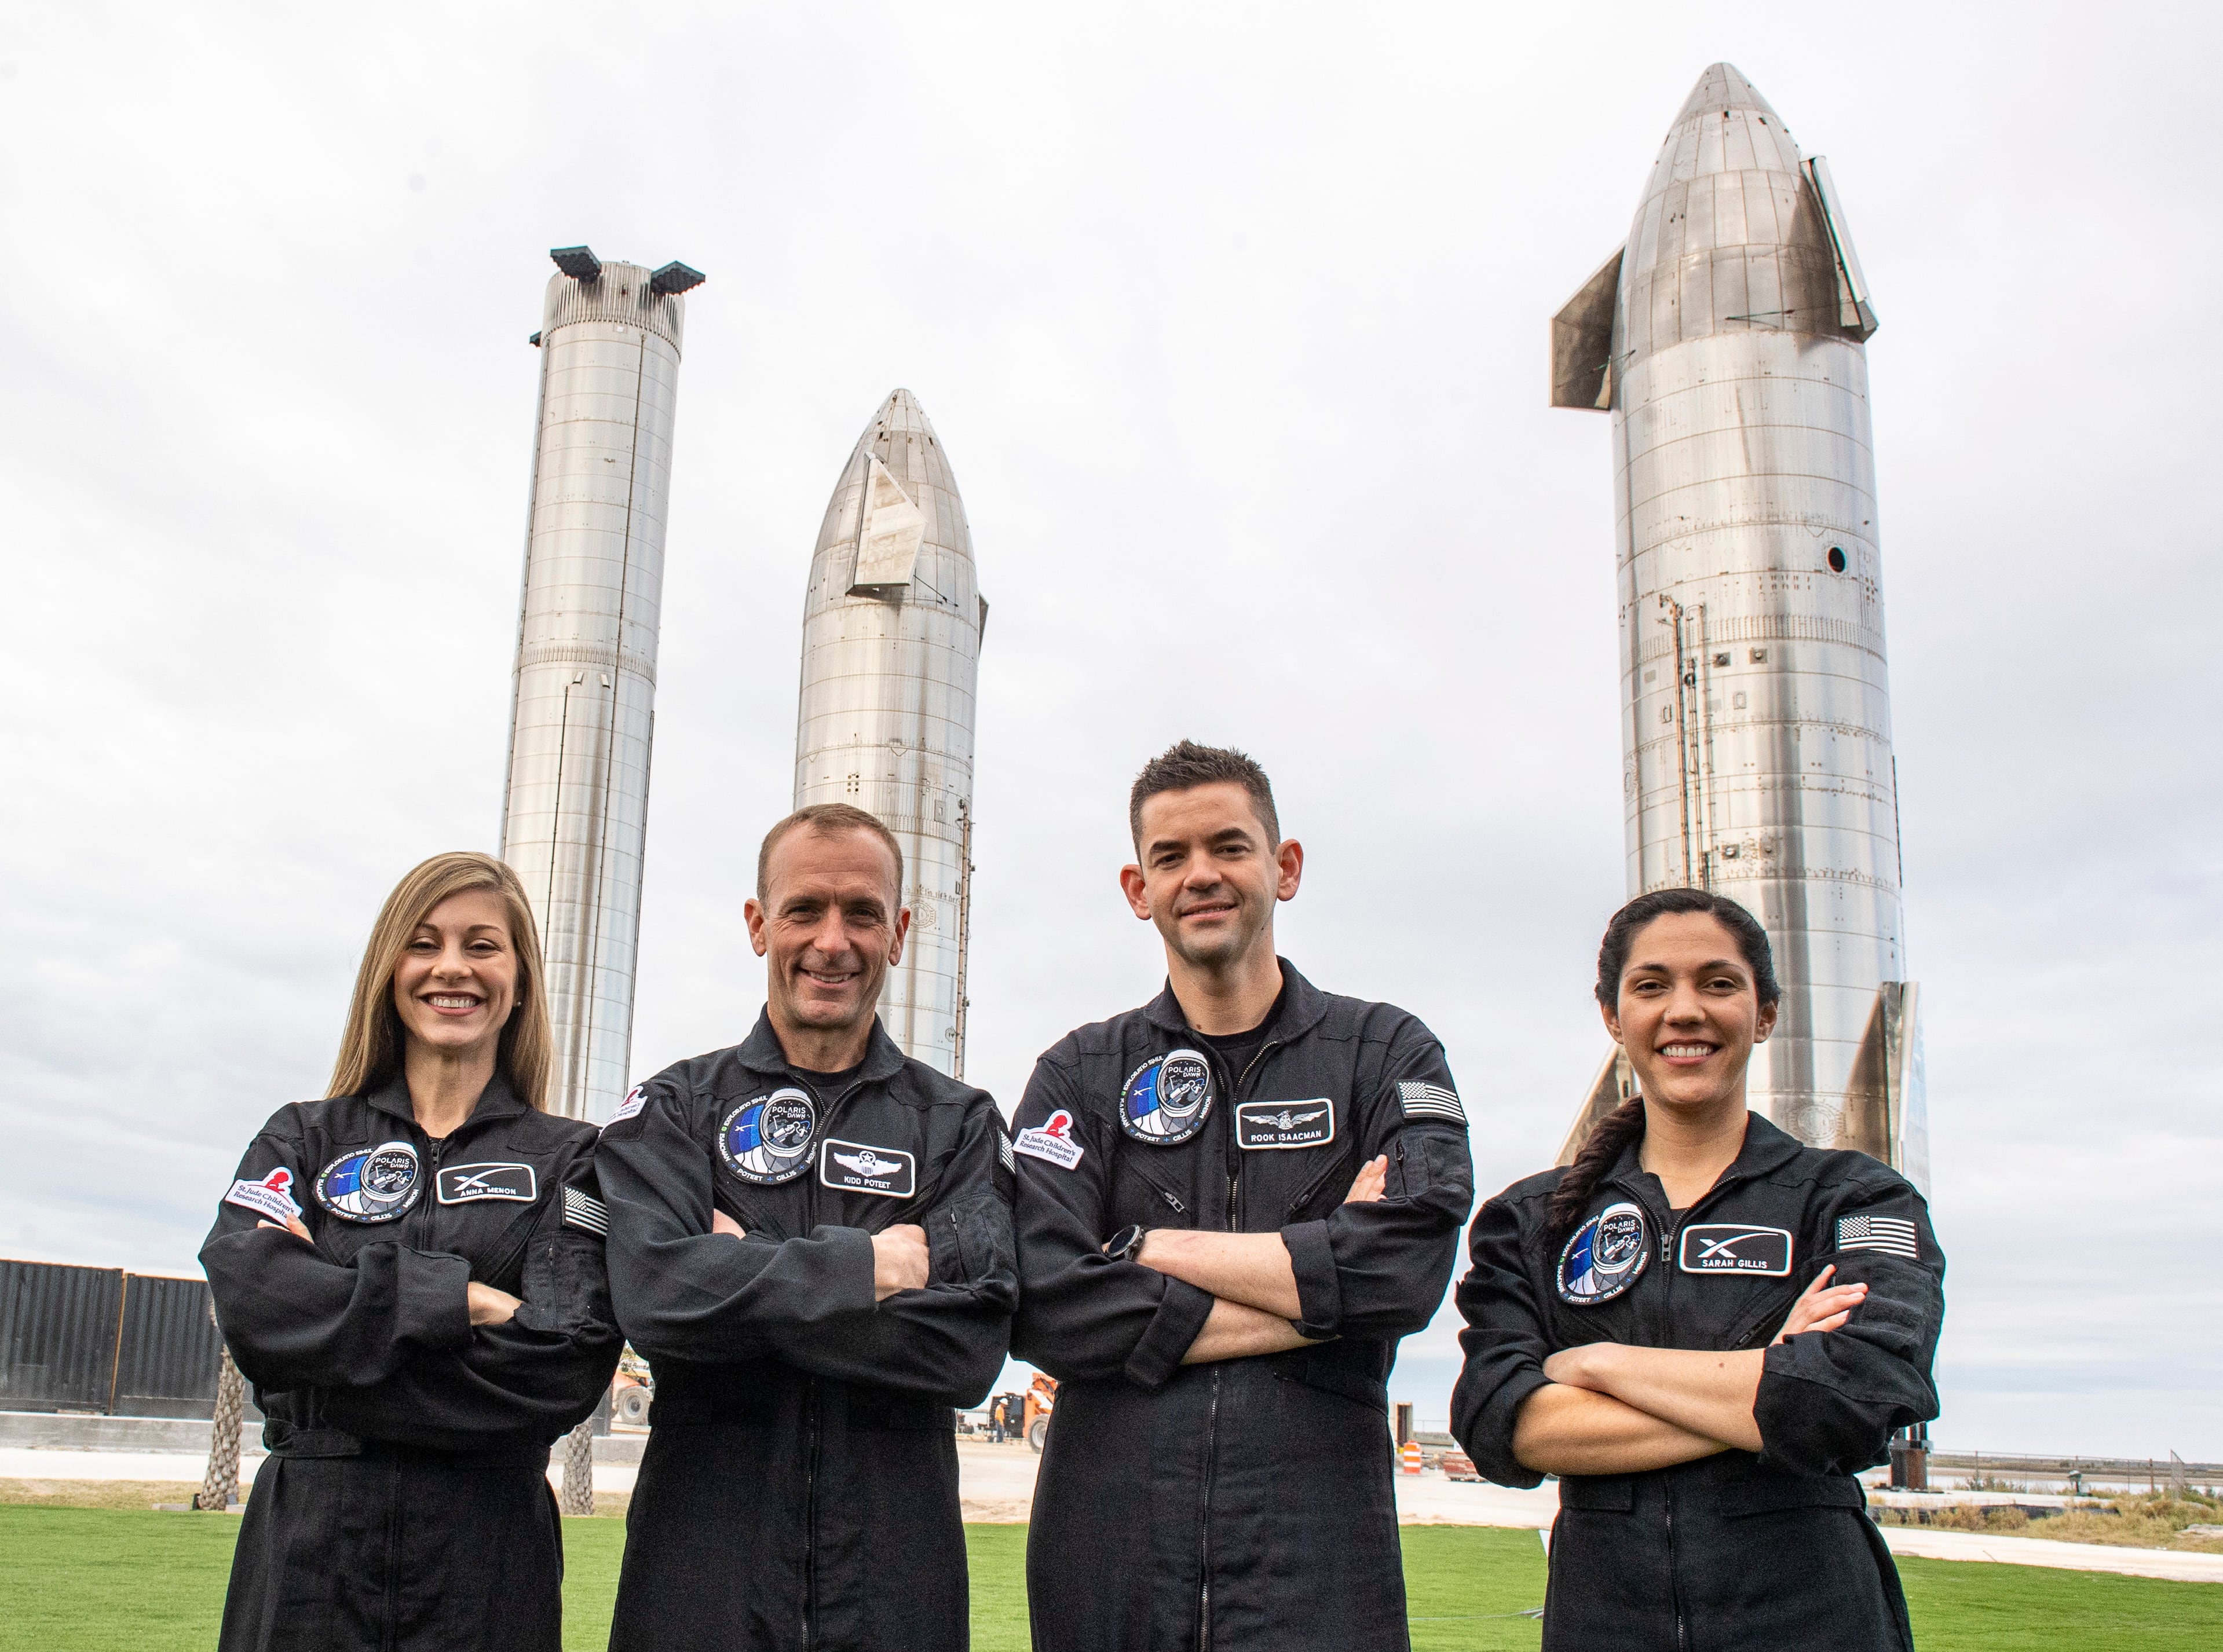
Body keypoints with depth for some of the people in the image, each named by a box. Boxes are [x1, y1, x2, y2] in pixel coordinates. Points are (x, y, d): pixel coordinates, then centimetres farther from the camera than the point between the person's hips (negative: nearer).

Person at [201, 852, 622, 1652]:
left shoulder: (571, 1159, 3)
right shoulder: (303, 1137, 9)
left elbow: (565, 1365, -12)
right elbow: (248, 1300, -10)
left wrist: (330, 1358, -13)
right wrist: (458, 1299, -16)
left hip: (486, 1558, -1)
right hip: (305, 1551, 1)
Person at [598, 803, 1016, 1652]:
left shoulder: (961, 1123, 4)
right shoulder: (674, 1109, 4)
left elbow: (970, 1345, -11)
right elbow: (653, 1295, -15)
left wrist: (745, 1270, -12)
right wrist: (869, 1266, -12)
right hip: (700, 1579, 0)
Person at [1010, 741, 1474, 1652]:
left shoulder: (1387, 1055, 5)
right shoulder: (1080, 1075, 6)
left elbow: (1407, 1270, -12)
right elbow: (1045, 1305, -9)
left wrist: (1151, 1246, -8)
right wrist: (1317, 1280, -11)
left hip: (1316, 1557, -1)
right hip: (1107, 1556, 1)